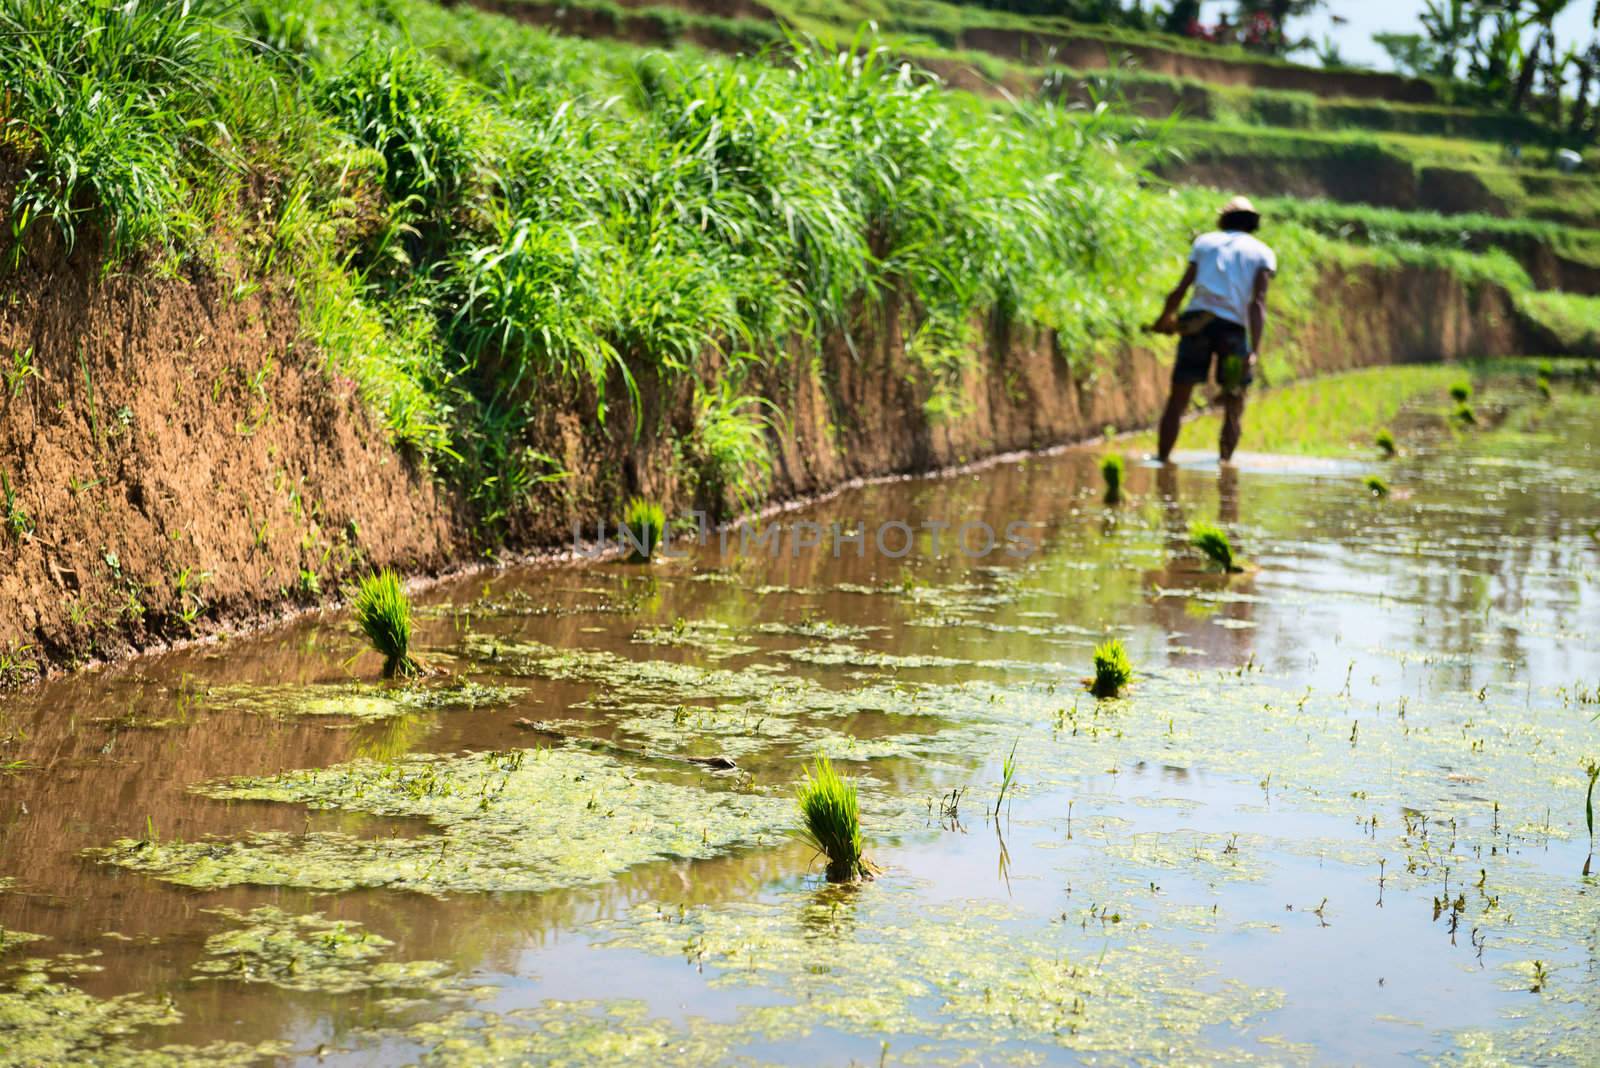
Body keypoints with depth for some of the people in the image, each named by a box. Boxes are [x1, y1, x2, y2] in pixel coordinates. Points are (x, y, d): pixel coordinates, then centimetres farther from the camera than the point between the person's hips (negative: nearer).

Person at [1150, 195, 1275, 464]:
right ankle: (1225, 462, 4)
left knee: (1178, 399, 7)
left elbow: (1181, 290, 10)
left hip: (1197, 320, 1)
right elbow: (1258, 302, -2)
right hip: (1234, 327, -1)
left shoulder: (1205, 241, 18)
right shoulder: (1263, 253, 12)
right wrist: (1253, 351, -10)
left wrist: (1163, 320, 26)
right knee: (1234, 407, 11)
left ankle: (1162, 458, 4)